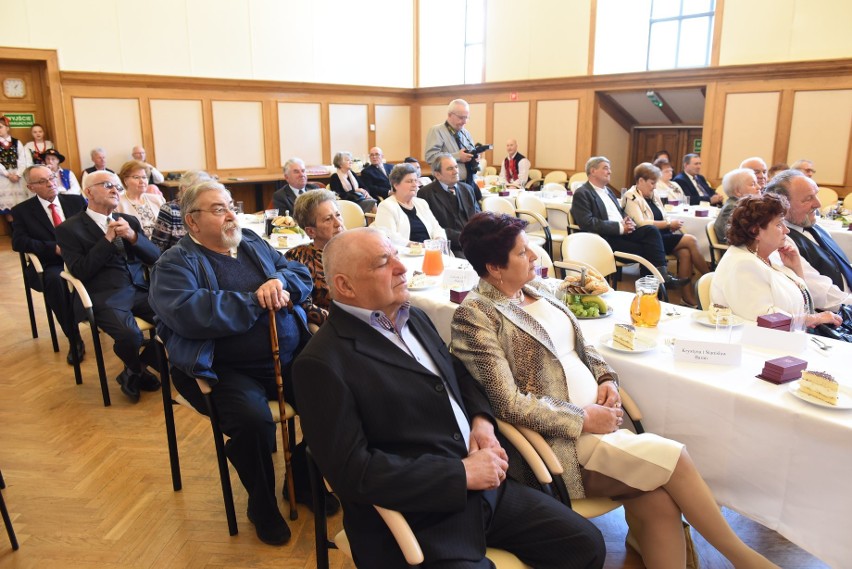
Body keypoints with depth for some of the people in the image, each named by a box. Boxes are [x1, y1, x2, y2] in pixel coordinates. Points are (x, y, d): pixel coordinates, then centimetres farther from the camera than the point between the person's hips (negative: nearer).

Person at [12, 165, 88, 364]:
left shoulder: (76, 201, 13)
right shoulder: (22, 210, 7)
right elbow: (18, 242, -4)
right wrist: (55, 248, -17)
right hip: (50, 264, -1)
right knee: (54, 280, -38)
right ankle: (74, 340, -26)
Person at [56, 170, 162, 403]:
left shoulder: (129, 221, 19)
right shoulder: (69, 228, 5)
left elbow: (155, 257, 10)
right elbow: (80, 271, -7)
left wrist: (133, 236, -8)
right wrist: (108, 239, -10)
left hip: (140, 290, 5)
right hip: (105, 297, -5)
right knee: (130, 336, -33)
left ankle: (134, 372, 5)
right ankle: (135, 370, 6)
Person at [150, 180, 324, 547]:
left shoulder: (253, 243, 17)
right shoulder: (175, 264, -1)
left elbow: (303, 276, 13)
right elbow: (187, 313, -21)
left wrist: (280, 282, -11)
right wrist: (256, 302, -16)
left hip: (290, 357, 6)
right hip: (229, 371, -5)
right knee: (253, 419, -31)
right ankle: (262, 505, 1)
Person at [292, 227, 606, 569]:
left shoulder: (414, 318, 8)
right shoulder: (322, 363, -16)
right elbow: (353, 472, -20)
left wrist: (482, 420, 0)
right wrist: (462, 473, -18)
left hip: (483, 486, 7)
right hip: (416, 523, -7)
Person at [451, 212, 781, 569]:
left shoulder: (536, 289, 11)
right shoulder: (475, 315, -13)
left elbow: (581, 346, 20)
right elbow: (509, 404, -17)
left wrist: (606, 379, 1)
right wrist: (584, 419, -14)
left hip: (598, 419, 6)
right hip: (559, 443, -6)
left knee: (658, 502, -16)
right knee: (672, 457, -14)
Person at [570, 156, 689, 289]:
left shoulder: (607, 190, 23)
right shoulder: (582, 194, -5)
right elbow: (588, 223, -17)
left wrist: (628, 221, 0)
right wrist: (620, 227, -17)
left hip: (622, 232, 8)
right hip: (605, 238, -8)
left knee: (651, 230, -19)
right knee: (644, 250, -23)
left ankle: (663, 276, -26)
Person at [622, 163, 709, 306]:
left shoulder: (653, 196, 19)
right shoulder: (631, 197, -5)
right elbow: (641, 224, -17)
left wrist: (671, 224, -1)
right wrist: (668, 223, -12)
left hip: (663, 236, 7)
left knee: (685, 252, -23)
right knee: (690, 240, -18)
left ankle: (688, 297, -21)